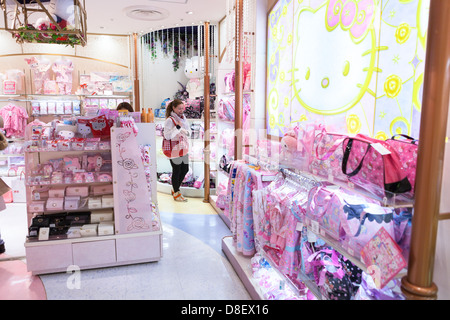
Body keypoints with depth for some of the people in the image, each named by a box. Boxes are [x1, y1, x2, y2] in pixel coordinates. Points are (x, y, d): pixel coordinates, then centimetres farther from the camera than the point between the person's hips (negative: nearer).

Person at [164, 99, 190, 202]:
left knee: (185, 169, 14)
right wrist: (177, 127, -26)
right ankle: (176, 193, 22)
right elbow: (167, 136, -21)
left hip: (184, 149, 8)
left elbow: (189, 131, 14)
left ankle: (175, 188, 35)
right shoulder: (169, 120, -14)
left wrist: (185, 131, -9)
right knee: (176, 171, 4)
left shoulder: (183, 118, 9)